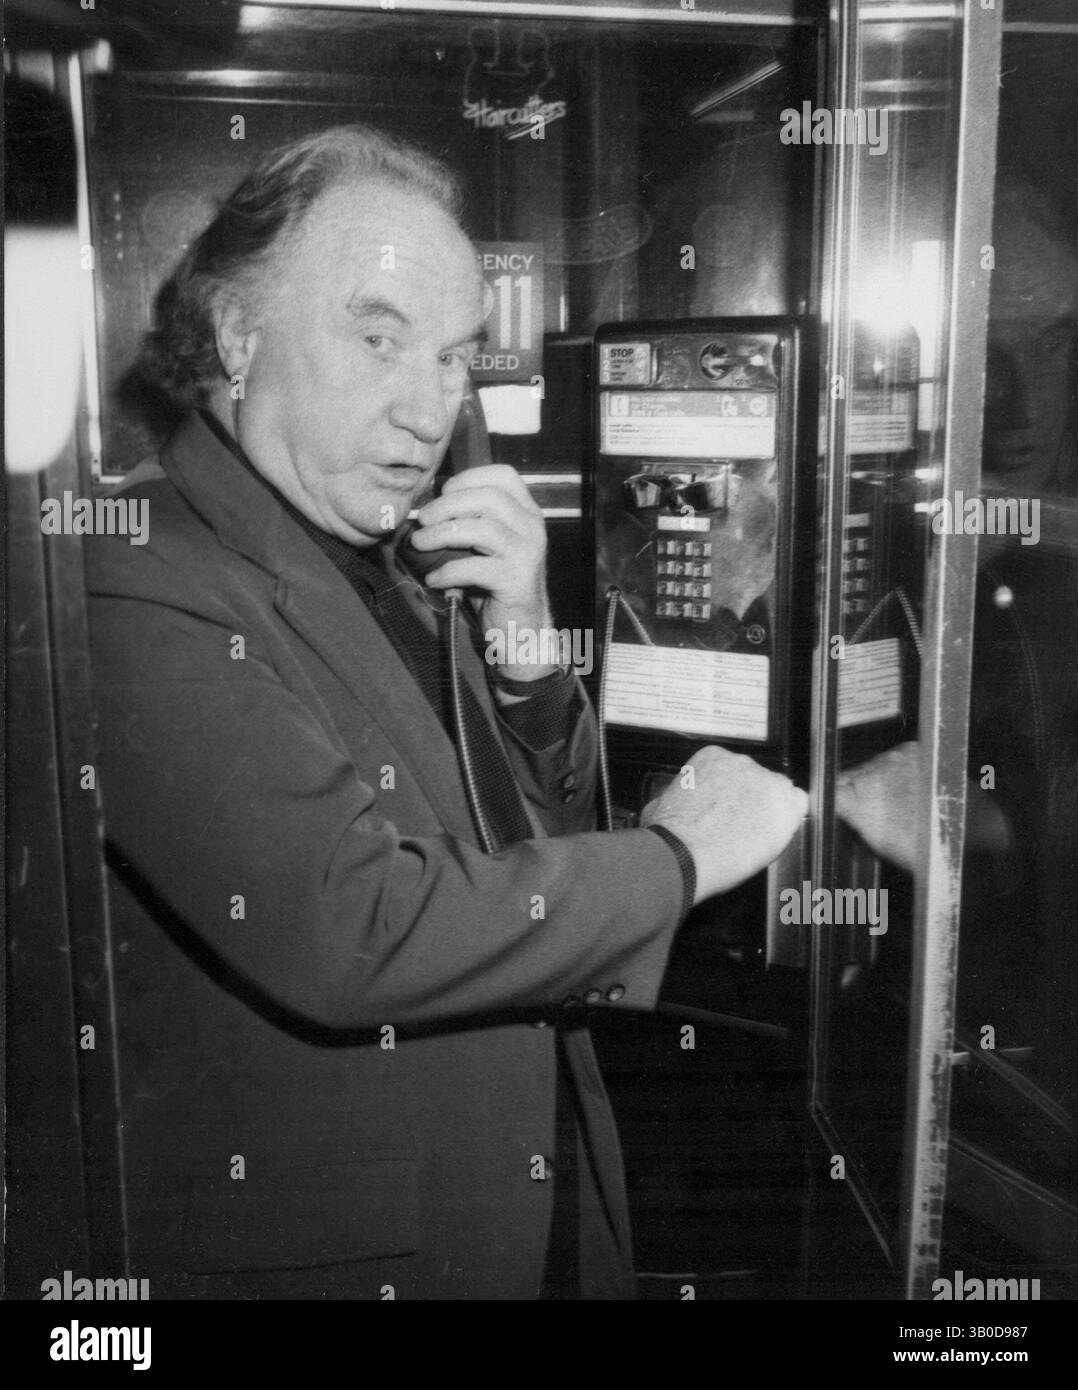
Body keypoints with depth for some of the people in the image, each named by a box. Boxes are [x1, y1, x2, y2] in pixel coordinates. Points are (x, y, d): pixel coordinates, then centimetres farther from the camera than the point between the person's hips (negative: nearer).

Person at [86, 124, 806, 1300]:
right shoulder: (141, 583, -21)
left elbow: (549, 828, 7)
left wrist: (523, 640, -11)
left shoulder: (391, 560, 3)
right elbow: (351, 934, -29)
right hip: (327, 1247, -7)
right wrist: (676, 858, -18)